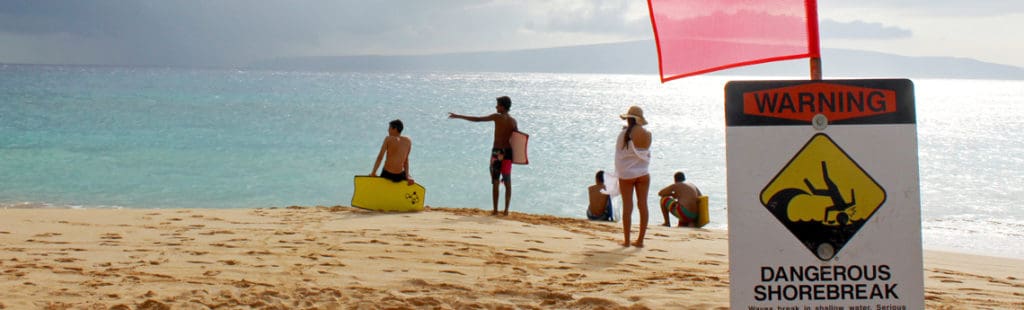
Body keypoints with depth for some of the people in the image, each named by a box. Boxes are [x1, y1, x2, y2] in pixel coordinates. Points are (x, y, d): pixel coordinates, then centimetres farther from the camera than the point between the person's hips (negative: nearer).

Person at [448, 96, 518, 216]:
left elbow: (477, 119, -8)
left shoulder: (497, 117, -6)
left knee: (495, 182, 1)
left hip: (497, 152, -4)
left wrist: (458, 116, -4)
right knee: (507, 182, 7)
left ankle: (495, 210, 1)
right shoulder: (513, 121, 7)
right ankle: (506, 210, 6)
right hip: (508, 152, 4)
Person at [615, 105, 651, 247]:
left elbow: (619, 155, -3)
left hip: (626, 174, -3)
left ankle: (627, 240, 3)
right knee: (643, 205, 6)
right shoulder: (647, 135, -3)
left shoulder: (624, 134, -12)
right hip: (643, 173, 3)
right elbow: (647, 153, 10)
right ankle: (640, 240, 9)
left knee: (627, 206, 2)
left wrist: (619, 173, 10)